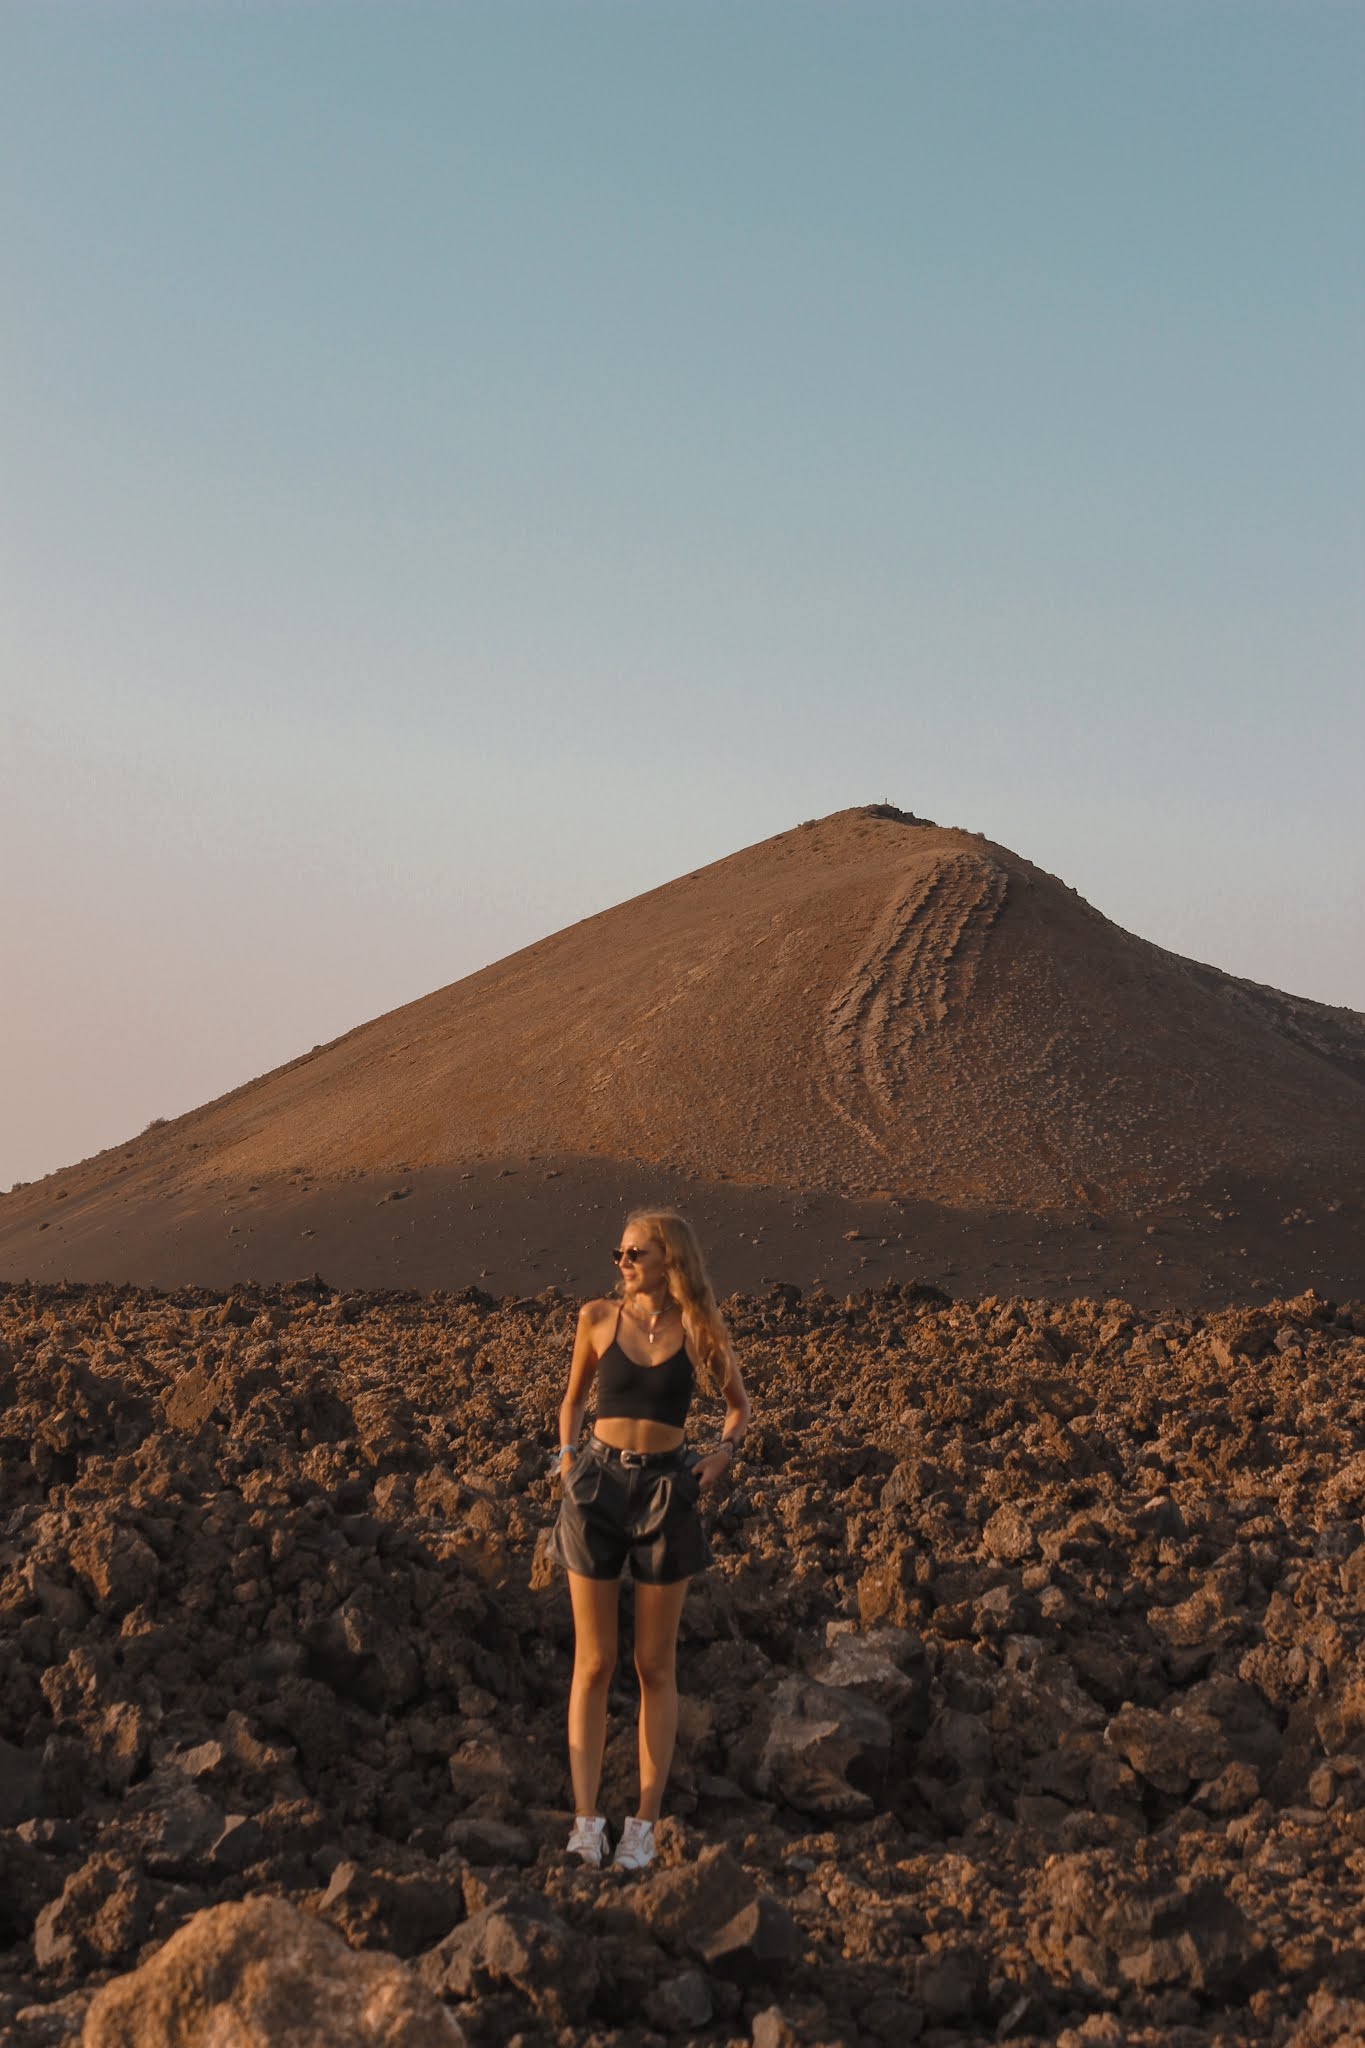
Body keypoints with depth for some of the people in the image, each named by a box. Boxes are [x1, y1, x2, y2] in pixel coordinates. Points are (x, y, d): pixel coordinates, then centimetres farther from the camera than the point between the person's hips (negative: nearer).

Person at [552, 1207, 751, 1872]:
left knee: (655, 1667, 6)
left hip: (666, 1493, 0)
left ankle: (645, 1822, 12)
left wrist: (724, 1451, -5)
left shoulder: (699, 1330, -1)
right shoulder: (599, 1318, 1)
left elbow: (739, 1406, 13)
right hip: (598, 1487, 1)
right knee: (594, 1664, 2)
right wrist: (567, 1457, 1)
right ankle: (586, 1819, 4)